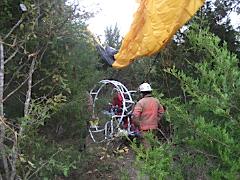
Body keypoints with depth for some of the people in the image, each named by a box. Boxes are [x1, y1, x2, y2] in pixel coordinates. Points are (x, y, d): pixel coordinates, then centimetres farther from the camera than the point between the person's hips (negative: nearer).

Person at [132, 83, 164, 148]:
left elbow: (135, 115, -22)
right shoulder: (156, 101, 5)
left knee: (146, 146, -2)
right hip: (154, 127, 6)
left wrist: (137, 125, -8)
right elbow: (161, 111, 19)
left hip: (144, 129, -6)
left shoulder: (141, 102, -16)